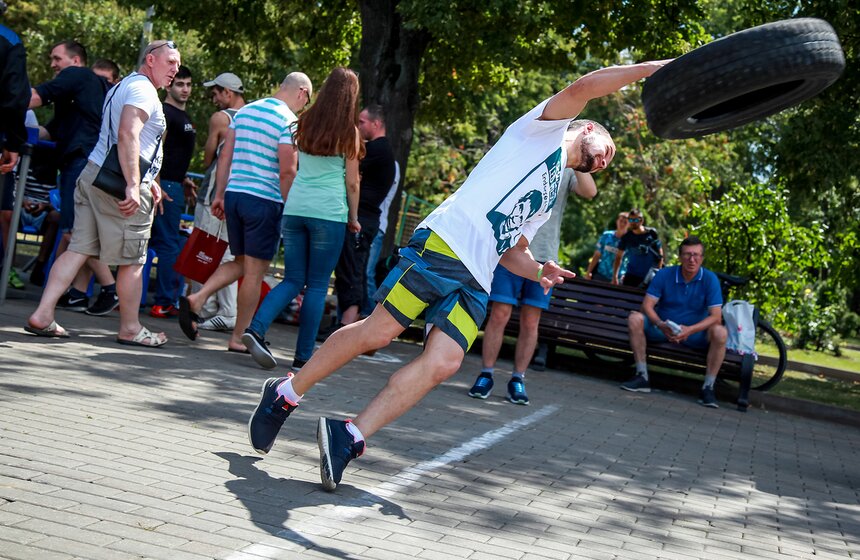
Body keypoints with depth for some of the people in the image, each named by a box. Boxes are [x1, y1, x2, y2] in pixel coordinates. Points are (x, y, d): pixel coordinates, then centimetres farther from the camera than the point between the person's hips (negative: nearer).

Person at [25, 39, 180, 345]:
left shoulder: (123, 86, 23)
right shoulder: (143, 89, -10)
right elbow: (128, 134, -25)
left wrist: (147, 180, 28)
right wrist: (133, 185, -29)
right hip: (119, 185, -10)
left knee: (78, 249, 6)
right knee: (132, 261, 2)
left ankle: (42, 315, 0)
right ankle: (130, 329, 12)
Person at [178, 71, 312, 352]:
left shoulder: (245, 111, 12)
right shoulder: (289, 121, -9)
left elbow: (225, 155, 12)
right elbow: (287, 171, -15)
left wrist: (218, 195, 15)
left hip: (234, 193, 7)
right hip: (265, 200, -7)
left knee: (241, 262, 20)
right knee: (255, 270, 1)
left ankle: (196, 299, 1)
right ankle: (238, 338, 5)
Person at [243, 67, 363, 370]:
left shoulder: (304, 124, 10)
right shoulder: (349, 132, -2)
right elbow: (351, 182, 0)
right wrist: (354, 218, 10)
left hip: (294, 208, 4)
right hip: (329, 212, -4)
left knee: (293, 280, 10)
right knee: (317, 285, 3)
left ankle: (256, 328, -11)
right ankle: (303, 356, 3)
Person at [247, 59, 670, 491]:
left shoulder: (550, 198, 34)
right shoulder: (547, 130, 12)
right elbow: (584, 87, -7)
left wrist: (539, 271, 11)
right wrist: (651, 67, -4)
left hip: (475, 282, 8)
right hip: (444, 243, -8)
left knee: (442, 363, -15)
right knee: (380, 331, -12)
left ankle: (349, 438, -18)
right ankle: (286, 393, 6)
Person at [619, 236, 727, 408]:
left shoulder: (710, 279, -9)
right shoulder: (664, 275, -6)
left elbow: (716, 316, -16)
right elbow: (647, 305, -11)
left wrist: (689, 330, -32)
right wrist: (661, 325, -31)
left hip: (695, 332, -1)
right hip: (663, 328, 1)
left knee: (720, 332, -30)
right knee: (635, 318, -24)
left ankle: (708, 388, -21)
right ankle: (642, 377, -19)